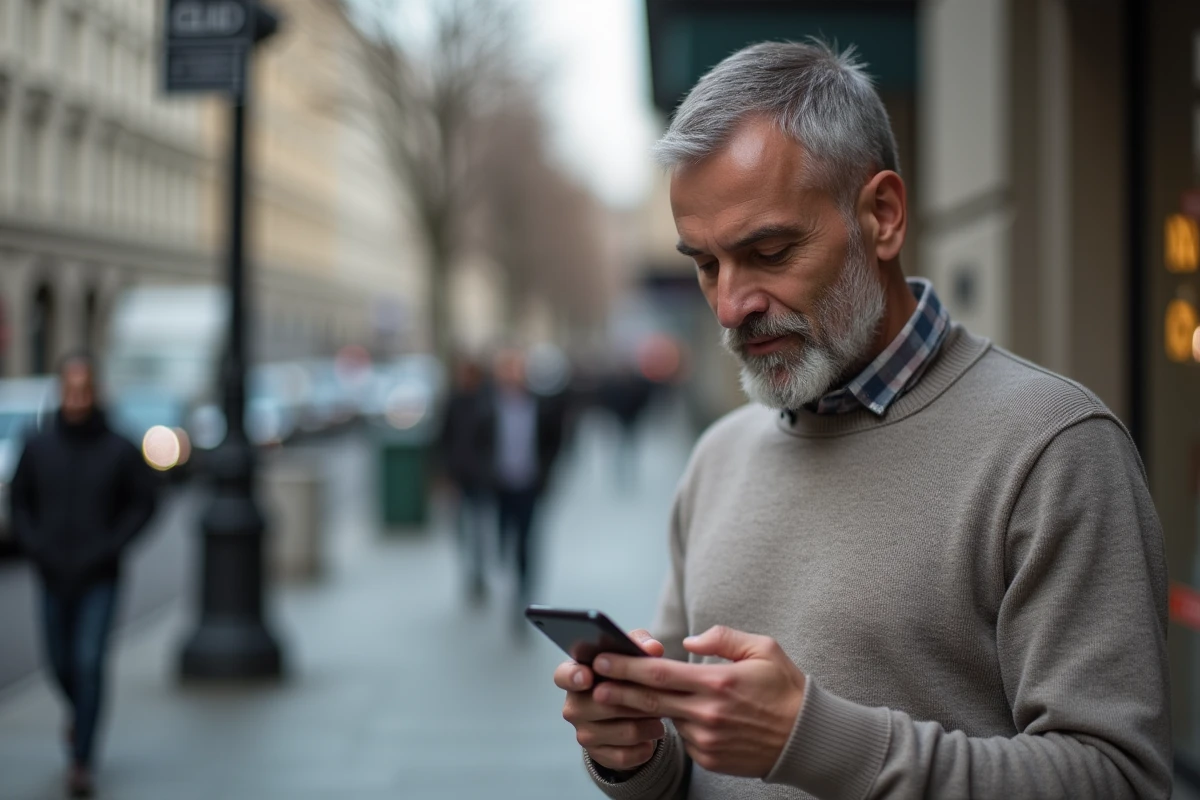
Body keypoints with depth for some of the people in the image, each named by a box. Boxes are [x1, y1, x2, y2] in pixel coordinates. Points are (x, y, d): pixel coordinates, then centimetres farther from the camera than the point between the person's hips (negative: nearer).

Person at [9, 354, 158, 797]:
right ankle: (80, 714, 45)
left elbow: (143, 504, -1)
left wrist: (107, 549, -11)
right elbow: (19, 502, 6)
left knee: (89, 662, -11)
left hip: (100, 579, -2)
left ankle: (81, 761, -4)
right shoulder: (37, 447, -3)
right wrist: (37, 548, -7)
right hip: (53, 578, 3)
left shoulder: (120, 451, -8)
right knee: (61, 663, 12)